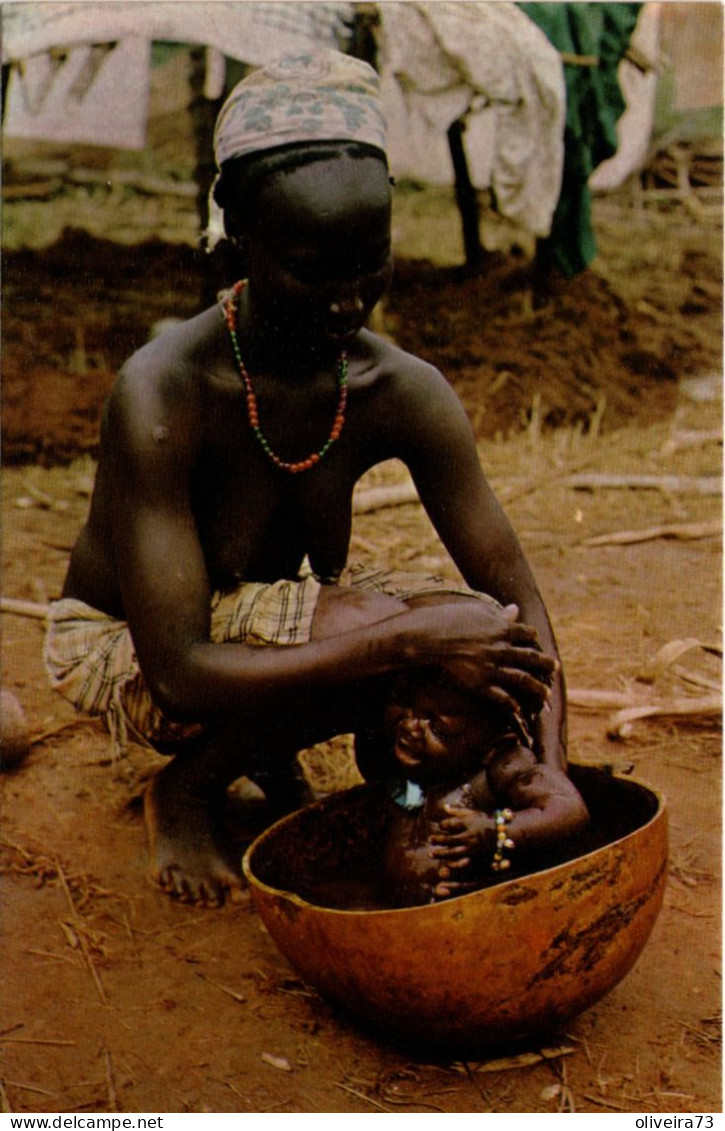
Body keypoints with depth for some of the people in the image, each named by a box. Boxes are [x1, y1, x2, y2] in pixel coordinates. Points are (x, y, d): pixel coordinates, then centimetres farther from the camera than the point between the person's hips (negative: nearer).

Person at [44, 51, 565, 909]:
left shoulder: (404, 393, -17)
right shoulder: (161, 395, -32)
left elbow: (516, 599, -13)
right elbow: (180, 674, -36)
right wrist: (413, 636, -41)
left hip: (262, 635, 5)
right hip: (123, 650, -5)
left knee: (471, 654, -21)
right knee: (379, 624, -32)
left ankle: (261, 746, 4)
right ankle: (187, 790, -5)